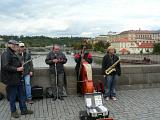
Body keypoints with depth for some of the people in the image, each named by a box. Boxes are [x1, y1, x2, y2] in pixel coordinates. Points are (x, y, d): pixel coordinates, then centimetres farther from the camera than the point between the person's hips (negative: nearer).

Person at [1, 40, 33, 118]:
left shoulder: (13, 54, 14)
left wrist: (20, 67, 9)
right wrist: (17, 69, -23)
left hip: (18, 78, 10)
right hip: (11, 79, -9)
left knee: (21, 94, 14)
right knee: (12, 96, 6)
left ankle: (23, 110, 25)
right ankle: (13, 111, 23)